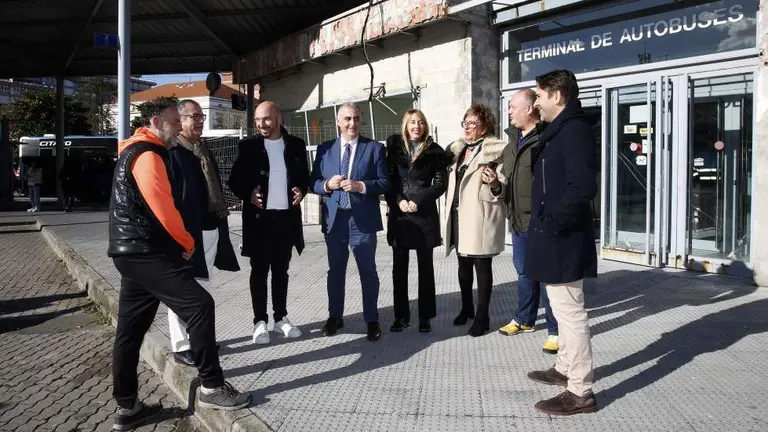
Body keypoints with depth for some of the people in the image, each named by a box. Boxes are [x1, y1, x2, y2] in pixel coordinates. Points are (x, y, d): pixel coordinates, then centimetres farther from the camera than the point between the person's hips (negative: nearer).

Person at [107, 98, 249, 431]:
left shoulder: (134, 153, 21)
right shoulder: (148, 154, -12)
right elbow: (163, 207, -19)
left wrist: (180, 242, 15)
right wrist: (187, 243, -4)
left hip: (134, 251, 11)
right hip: (147, 252, -11)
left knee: (130, 328, 11)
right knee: (199, 305, -11)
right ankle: (212, 387, -3)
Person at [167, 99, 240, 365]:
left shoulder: (205, 151, 17)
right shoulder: (171, 152, -9)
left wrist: (222, 214, 17)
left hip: (210, 229, 8)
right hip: (186, 231, -8)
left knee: (201, 288, 16)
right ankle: (181, 347, 9)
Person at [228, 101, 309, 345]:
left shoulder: (296, 145, 4)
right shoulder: (248, 146, -2)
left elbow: (304, 176, 13)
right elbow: (235, 180, 2)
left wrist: (301, 190, -7)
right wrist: (248, 194, -16)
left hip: (287, 216, 2)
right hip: (259, 217, -2)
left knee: (281, 270, 12)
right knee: (259, 271, 5)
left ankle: (281, 318, 22)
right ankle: (260, 321, 13)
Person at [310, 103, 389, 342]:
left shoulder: (375, 148, 1)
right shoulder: (324, 149, 8)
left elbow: (384, 182, -4)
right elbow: (313, 181, 7)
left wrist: (361, 186, -19)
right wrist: (327, 185, -14)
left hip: (363, 219, -2)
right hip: (334, 218, 3)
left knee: (368, 271, 5)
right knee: (335, 270, 13)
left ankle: (372, 320, 17)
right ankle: (335, 316, 27)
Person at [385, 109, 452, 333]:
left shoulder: (434, 151, 2)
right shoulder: (394, 148, 7)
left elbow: (440, 184, -1)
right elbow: (388, 179, 5)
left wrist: (418, 201, -12)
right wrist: (398, 200, -11)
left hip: (424, 215, -1)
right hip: (399, 215, 2)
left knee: (425, 267, 4)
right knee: (399, 267, 5)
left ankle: (425, 316, 12)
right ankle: (401, 315, 14)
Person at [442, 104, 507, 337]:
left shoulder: (496, 150, -8)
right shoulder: (457, 148, 14)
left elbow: (503, 187, -13)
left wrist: (495, 184, -32)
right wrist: (449, 213, 17)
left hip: (480, 217, -7)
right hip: (458, 215, 7)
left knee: (482, 265, 0)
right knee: (463, 264, 16)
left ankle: (482, 316, 8)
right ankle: (466, 308, 30)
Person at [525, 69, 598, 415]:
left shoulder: (574, 130, -17)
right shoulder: (560, 130, 15)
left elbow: (583, 187, -28)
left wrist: (551, 222, -20)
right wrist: (545, 223, 12)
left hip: (562, 240, -11)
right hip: (556, 238, 11)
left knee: (570, 312, -3)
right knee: (563, 310, 20)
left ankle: (580, 392, 7)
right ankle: (565, 369, 36)